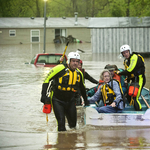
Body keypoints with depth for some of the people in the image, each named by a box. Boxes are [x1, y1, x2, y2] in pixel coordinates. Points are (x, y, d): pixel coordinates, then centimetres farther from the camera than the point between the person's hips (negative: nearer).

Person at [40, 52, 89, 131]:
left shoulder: (79, 74, 3)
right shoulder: (60, 68, -16)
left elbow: (82, 88, 21)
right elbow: (47, 79, -12)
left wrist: (86, 101, 27)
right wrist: (43, 95, -18)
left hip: (70, 101, 5)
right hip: (57, 100, -5)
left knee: (73, 123, 5)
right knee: (61, 122, -14)